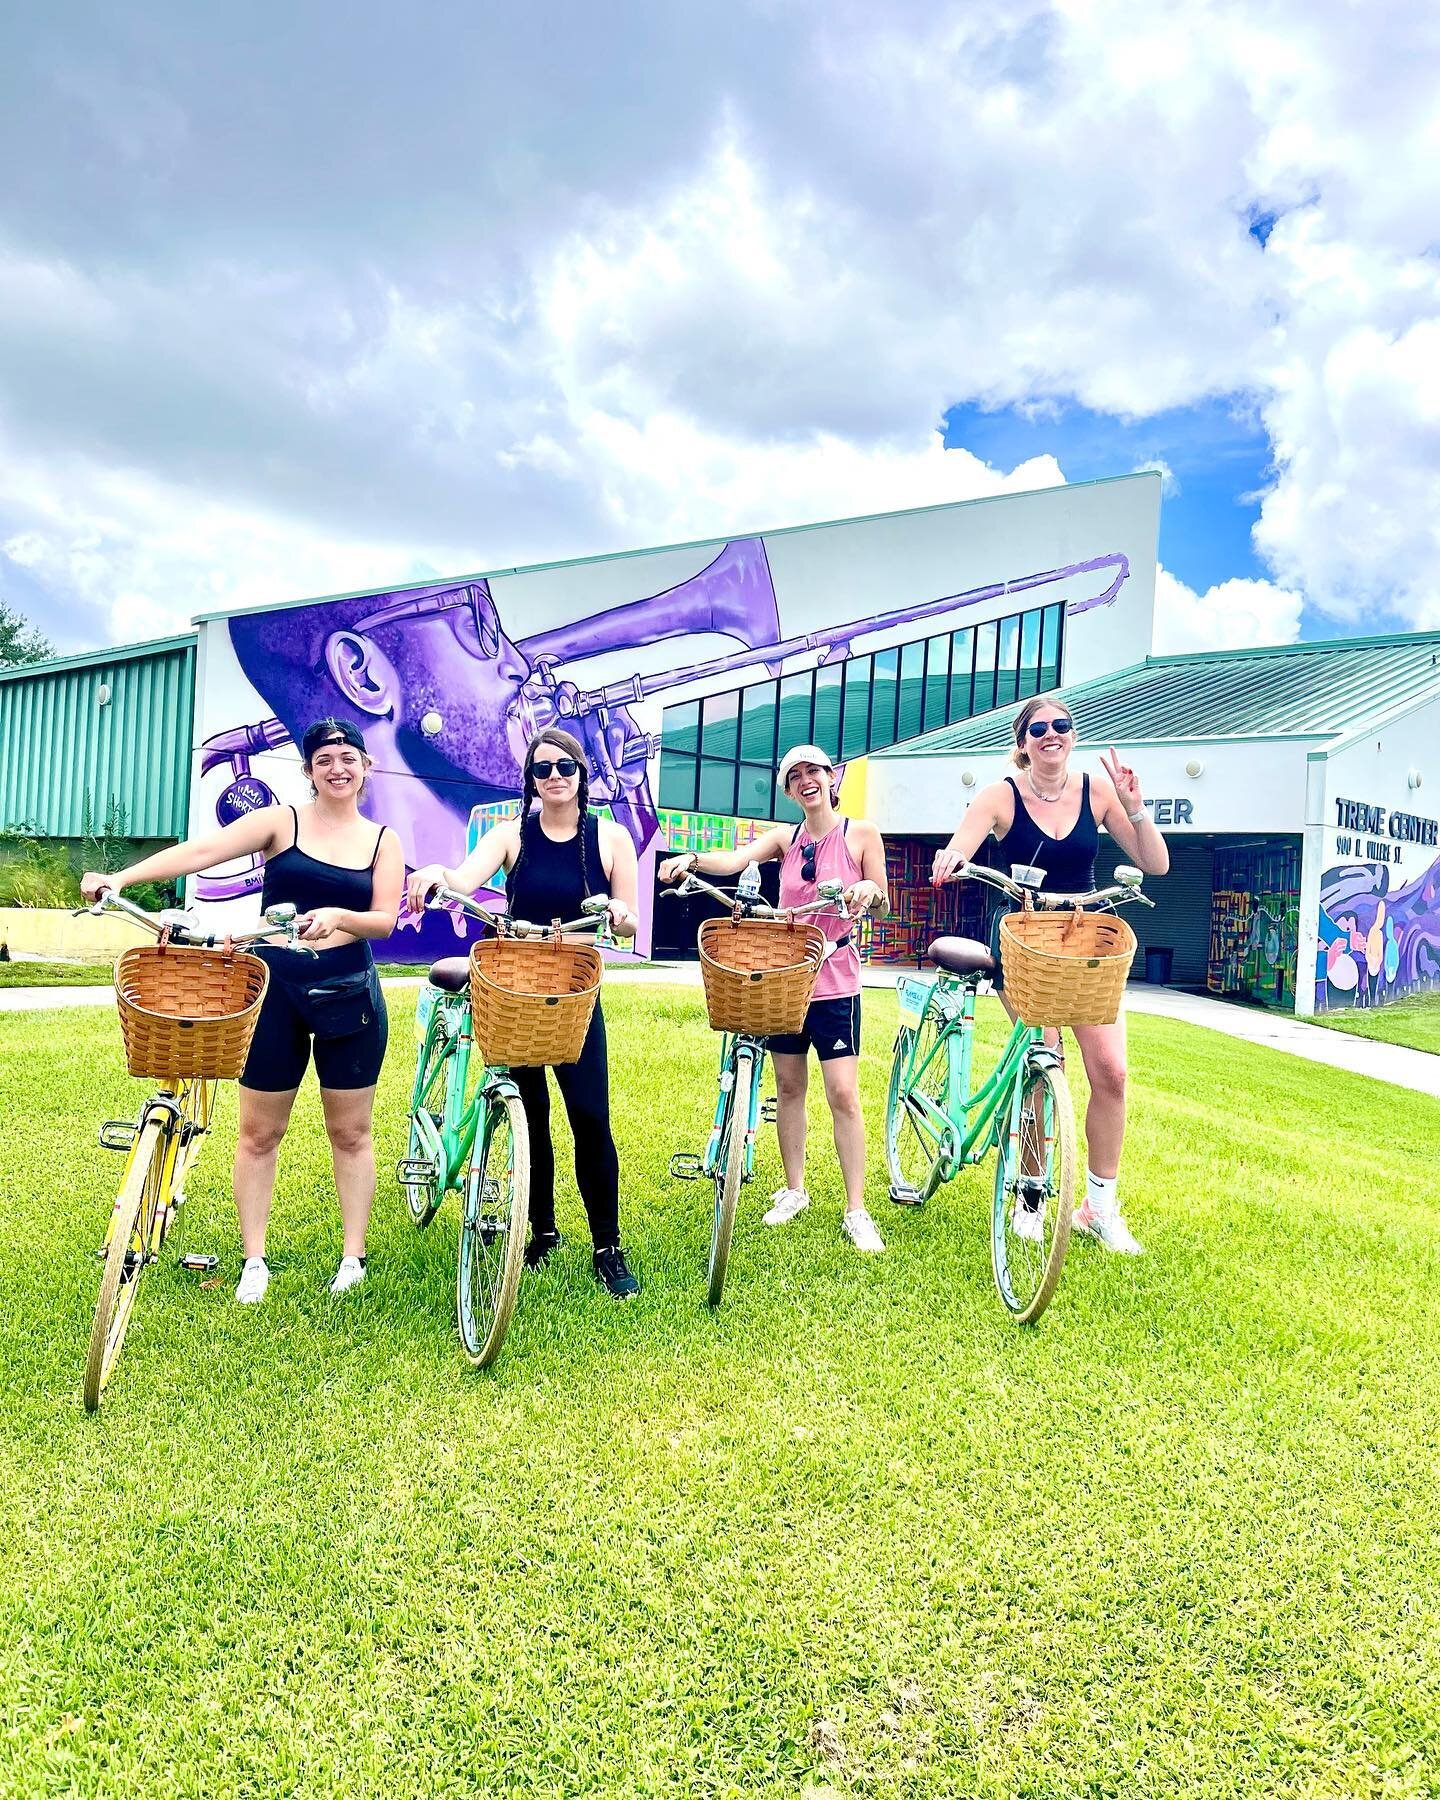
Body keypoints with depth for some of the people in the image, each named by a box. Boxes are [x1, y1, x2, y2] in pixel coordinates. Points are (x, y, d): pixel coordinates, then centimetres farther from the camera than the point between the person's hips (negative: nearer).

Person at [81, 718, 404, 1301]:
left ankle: (353, 1257, 19)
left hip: (350, 994, 1)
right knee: (259, 1132, 7)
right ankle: (254, 1261, 21)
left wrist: (339, 916, -23)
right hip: (274, 990, 0)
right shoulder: (281, 822, 0)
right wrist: (119, 878, -24)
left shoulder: (382, 839, 4)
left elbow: (385, 920, -3)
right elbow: (203, 850, -12)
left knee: (350, 1132, 8)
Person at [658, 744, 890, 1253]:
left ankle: (856, 1211, 4)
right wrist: (691, 859, -34)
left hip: (834, 980, -3)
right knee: (788, 1087, 11)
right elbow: (735, 859, -14)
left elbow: (883, 904, 2)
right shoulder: (786, 838, 5)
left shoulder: (861, 834, -2)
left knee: (843, 1094, -5)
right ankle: (794, 1190, 26)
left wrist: (868, 890, -22)